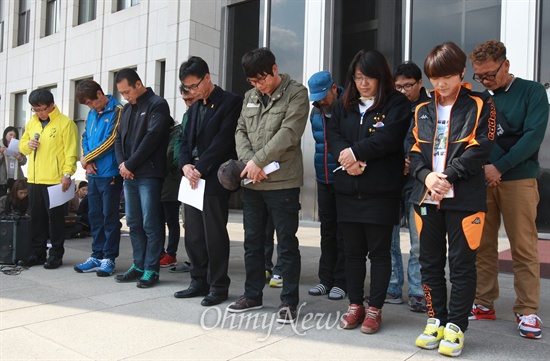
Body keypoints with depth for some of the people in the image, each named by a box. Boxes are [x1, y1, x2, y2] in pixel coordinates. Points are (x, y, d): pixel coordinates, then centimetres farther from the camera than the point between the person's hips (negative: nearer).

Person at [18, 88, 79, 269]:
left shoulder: (65, 123, -6)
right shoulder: (31, 123, 14)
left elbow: (71, 151, -11)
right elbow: (22, 146, 22)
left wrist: (67, 174, -19)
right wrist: (28, 144, -1)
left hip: (55, 180, -6)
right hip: (34, 180, 7)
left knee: (55, 218, 1)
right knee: (36, 218, 12)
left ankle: (56, 254, 10)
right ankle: (37, 253, 22)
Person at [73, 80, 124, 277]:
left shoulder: (117, 111, -8)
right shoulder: (91, 114, 14)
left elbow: (111, 140, -14)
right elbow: (85, 139, 15)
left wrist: (86, 158, -6)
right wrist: (87, 161, -3)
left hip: (110, 173, -7)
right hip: (93, 174, 7)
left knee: (110, 216, -1)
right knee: (94, 216, 11)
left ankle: (109, 258, 8)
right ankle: (97, 255, 21)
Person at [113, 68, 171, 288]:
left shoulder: (157, 105, -4)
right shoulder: (127, 109, 19)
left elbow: (152, 138, -14)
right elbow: (119, 138, 17)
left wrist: (130, 165, -11)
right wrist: (122, 163, -1)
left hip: (149, 175, -8)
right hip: (129, 175, 8)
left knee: (150, 224, -5)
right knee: (133, 222, 10)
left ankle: (151, 270, 3)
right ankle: (139, 265, 20)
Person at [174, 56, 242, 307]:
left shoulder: (230, 102, -4)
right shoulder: (194, 108, 20)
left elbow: (223, 141, -13)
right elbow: (186, 142, 16)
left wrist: (200, 169, -14)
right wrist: (186, 165, -4)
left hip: (214, 180, -7)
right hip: (193, 179, 7)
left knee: (214, 234, -2)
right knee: (193, 235, 10)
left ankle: (218, 286, 10)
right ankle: (199, 282, 22)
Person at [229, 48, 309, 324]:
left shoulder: (296, 94, -5)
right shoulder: (250, 97, 14)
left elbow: (289, 134, -16)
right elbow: (241, 131, 9)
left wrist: (257, 160, -15)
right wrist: (249, 162, -8)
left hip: (283, 182, -6)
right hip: (251, 182, 6)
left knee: (286, 244, 1)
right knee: (252, 241, 14)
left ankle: (289, 301, 14)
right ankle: (252, 295, 29)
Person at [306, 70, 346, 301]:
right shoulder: (315, 113, 8)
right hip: (324, 180, 6)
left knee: (343, 232, 1)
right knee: (327, 231, 11)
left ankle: (341, 282, 10)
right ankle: (326, 279, 20)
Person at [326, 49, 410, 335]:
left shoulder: (396, 103, 0)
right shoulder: (344, 105, 16)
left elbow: (388, 137, -15)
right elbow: (332, 134, 4)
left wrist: (356, 153, -14)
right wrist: (346, 157, -15)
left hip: (381, 190, -4)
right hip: (348, 190, 5)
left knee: (379, 251, 3)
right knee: (353, 250, 11)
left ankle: (375, 308, 15)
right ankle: (355, 305, 23)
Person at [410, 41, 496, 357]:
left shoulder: (480, 105, 3)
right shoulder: (423, 110, 15)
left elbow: (480, 148, -8)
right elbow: (415, 150, 8)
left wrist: (447, 175, -17)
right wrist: (427, 176, -11)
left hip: (464, 197, -4)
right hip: (427, 196, 4)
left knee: (462, 263, 2)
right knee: (431, 261, 10)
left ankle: (456, 326, 14)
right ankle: (437, 320, 23)